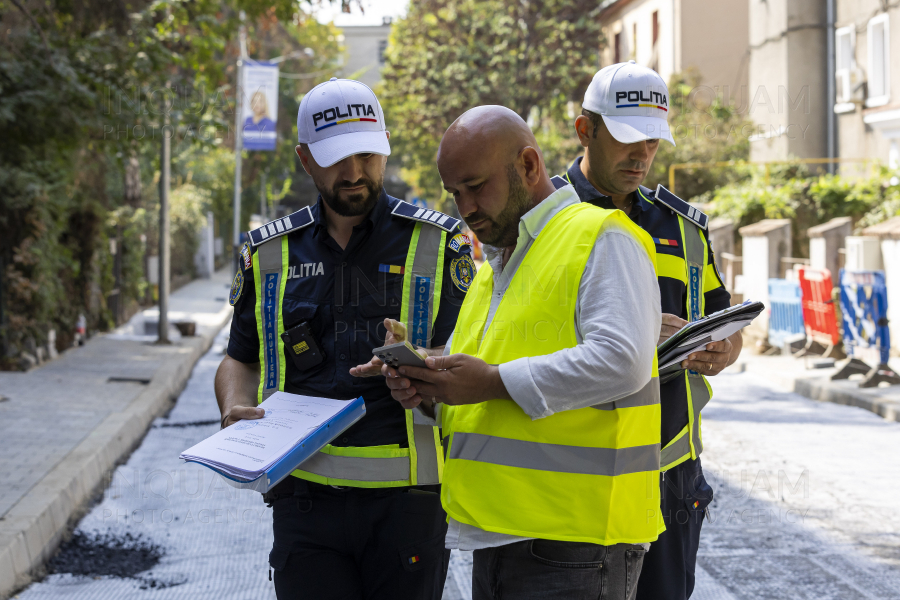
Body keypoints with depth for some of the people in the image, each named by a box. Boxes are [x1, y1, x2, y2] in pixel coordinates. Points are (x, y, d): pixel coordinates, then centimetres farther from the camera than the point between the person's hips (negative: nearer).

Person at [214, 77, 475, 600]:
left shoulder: (439, 244, 5)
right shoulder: (270, 254, 12)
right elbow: (241, 359, 21)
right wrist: (237, 408, -1)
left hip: (407, 496, -1)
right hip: (307, 496, 1)